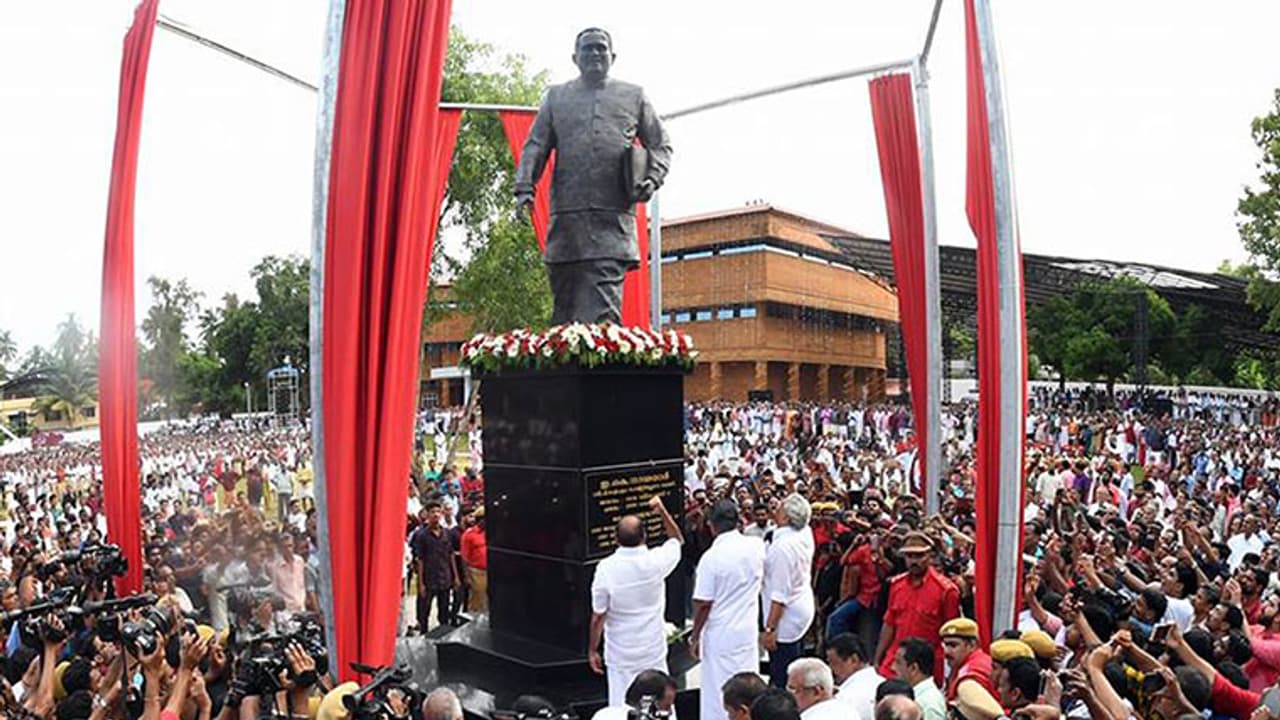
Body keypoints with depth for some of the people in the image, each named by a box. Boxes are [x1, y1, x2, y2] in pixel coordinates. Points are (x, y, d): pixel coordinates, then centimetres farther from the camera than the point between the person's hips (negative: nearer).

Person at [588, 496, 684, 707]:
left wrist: (592, 650, 2)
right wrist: (662, 511, 8)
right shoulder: (655, 561, -13)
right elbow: (677, 539, 11)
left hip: (620, 655, -1)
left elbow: (598, 617, -10)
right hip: (653, 651, 1)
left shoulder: (606, 568, -17)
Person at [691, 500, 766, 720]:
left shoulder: (711, 557, -20)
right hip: (748, 630, 5)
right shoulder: (756, 546, -7)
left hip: (720, 634, -5)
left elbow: (703, 604, -17)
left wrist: (695, 636, -3)